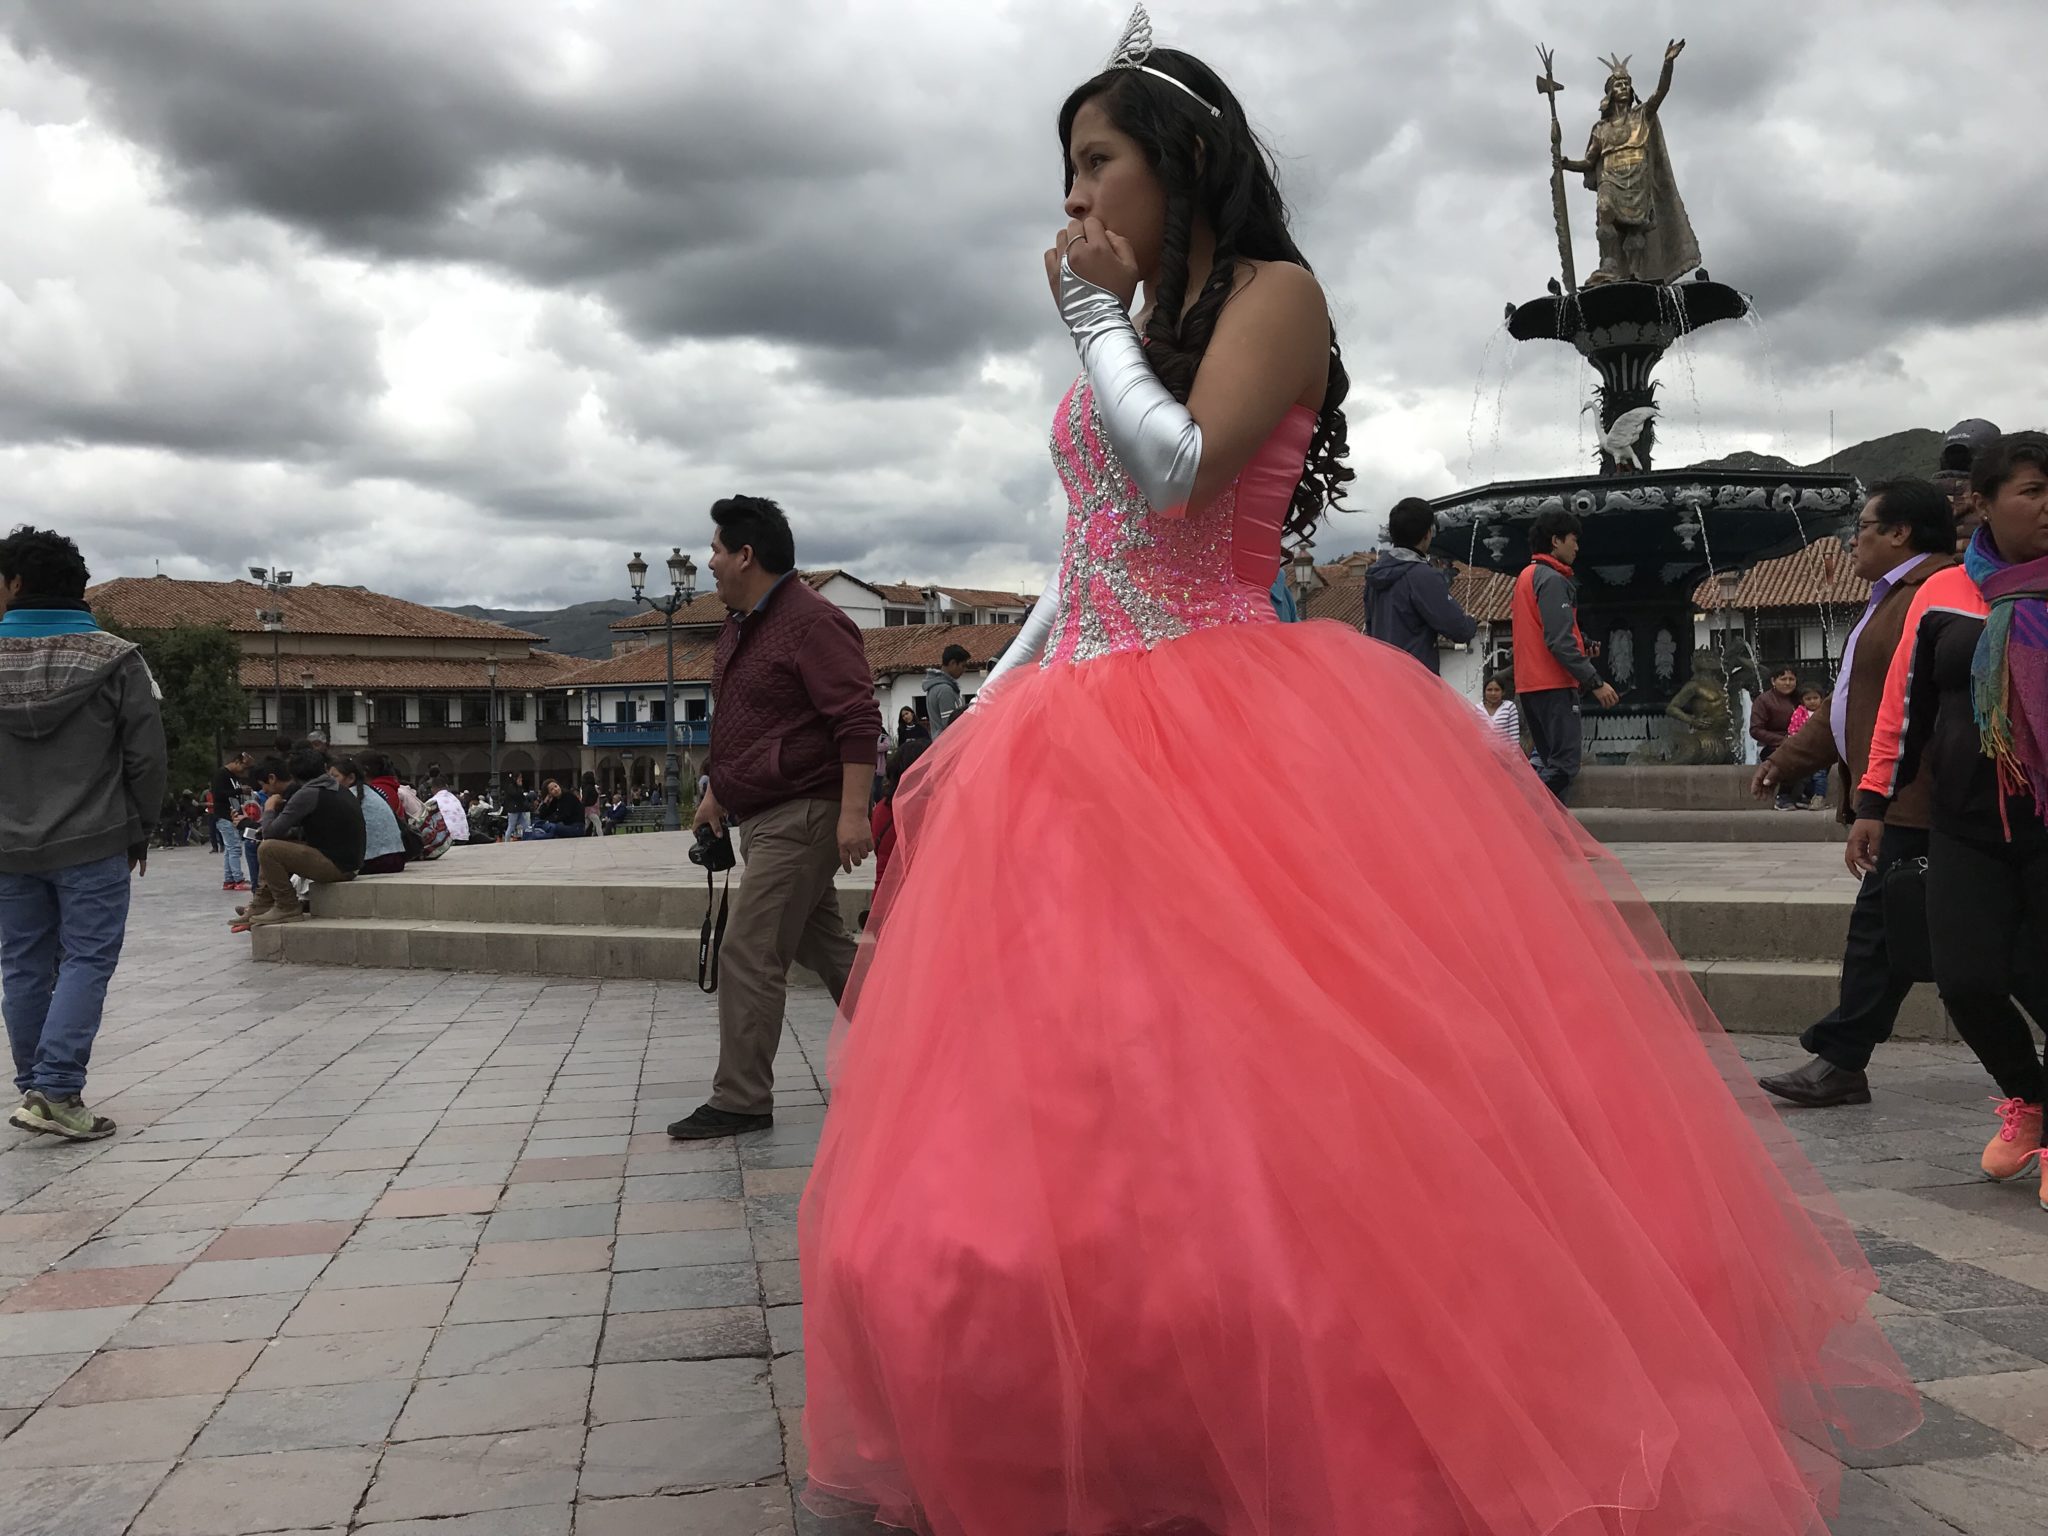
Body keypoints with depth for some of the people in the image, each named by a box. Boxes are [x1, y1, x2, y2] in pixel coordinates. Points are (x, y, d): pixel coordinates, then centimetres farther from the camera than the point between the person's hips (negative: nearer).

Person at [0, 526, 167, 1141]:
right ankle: (56, 1091, -9)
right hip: (93, 845, -3)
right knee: (86, 961, 0)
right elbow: (147, 759, -5)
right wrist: (139, 833, 6)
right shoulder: (115, 661, -7)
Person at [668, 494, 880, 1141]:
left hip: (802, 816, -10)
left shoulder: (813, 623, -15)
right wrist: (717, 792, 29)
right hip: (764, 816, 10)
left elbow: (857, 720, -22)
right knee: (826, 946, 15)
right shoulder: (741, 625, 16)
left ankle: (741, 1100, -1)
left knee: (749, 956, -9)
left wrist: (854, 811, -27)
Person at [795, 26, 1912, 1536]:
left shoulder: (1273, 291, 1)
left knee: (1262, 1075, -12)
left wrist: (1101, 319, -1)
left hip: (1228, 730, -8)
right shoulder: (1128, 336, 23)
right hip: (1085, 737, 8)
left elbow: (1182, 469, -16)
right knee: (1072, 1090, 5)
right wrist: (987, 710, 16)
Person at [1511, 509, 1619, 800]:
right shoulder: (1553, 579, -11)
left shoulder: (1527, 576, 19)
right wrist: (1595, 682, -19)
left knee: (1549, 761, 13)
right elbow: (1559, 640, -20)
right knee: (1566, 762, -13)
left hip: (1528, 684, 10)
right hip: (1553, 685, -10)